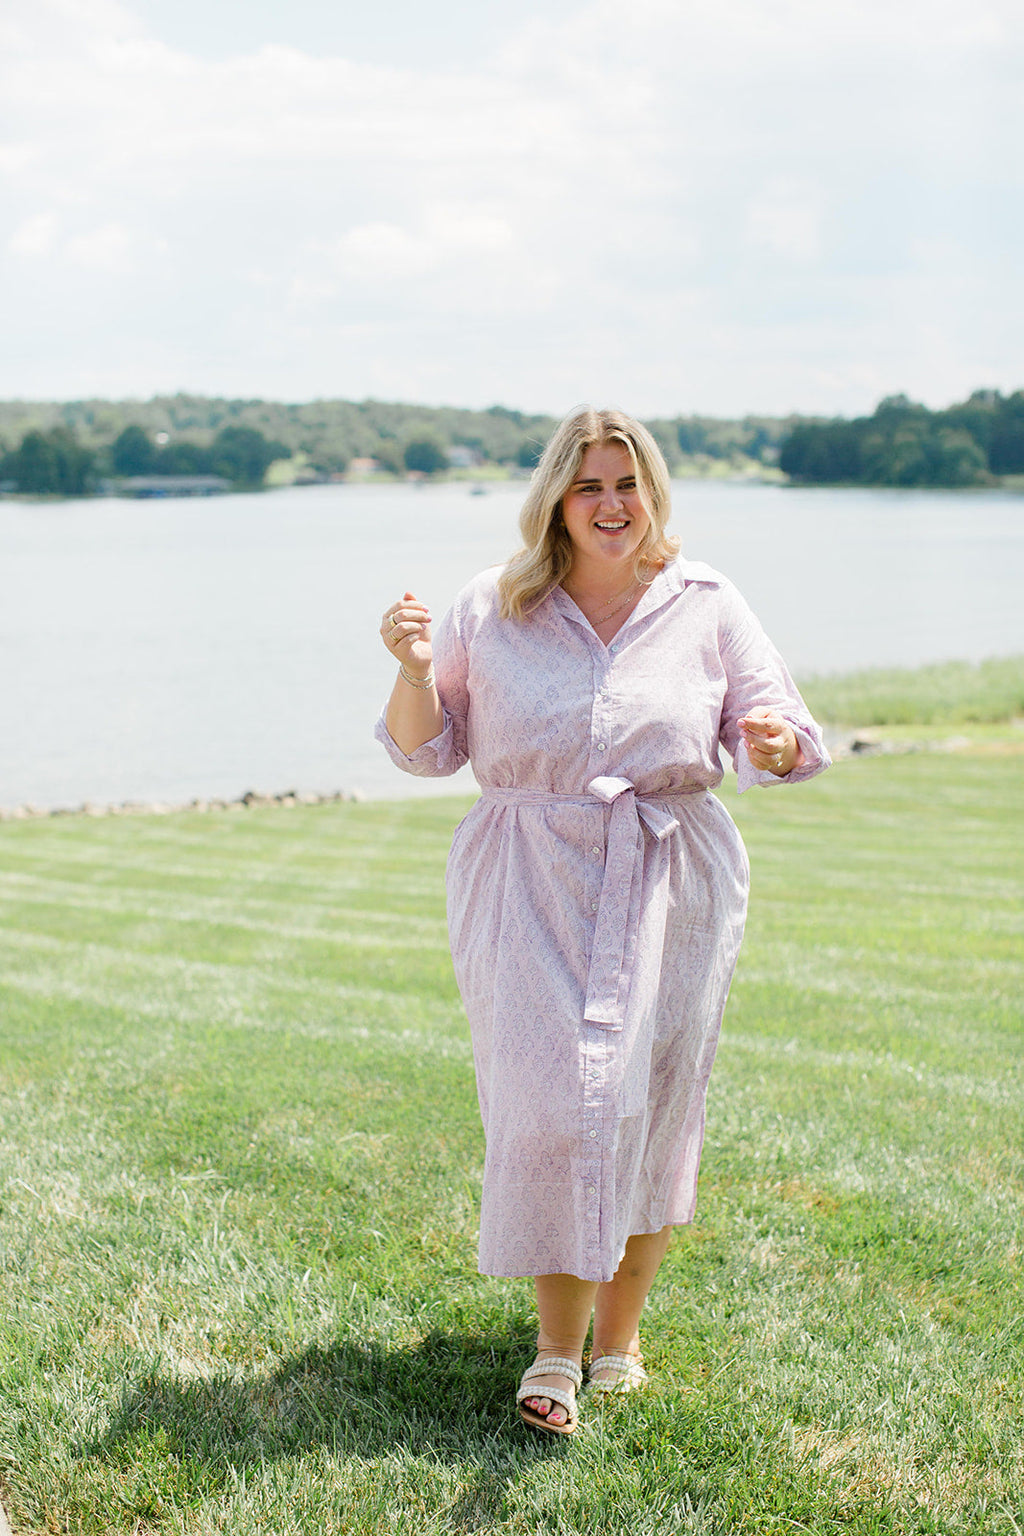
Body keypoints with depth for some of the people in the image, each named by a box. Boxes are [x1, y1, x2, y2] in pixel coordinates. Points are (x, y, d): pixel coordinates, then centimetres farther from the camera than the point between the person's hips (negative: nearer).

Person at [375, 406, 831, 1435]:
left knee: (648, 1105, 5)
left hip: (671, 883, 1)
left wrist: (772, 742, -20)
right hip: (530, 887, -1)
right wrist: (414, 668, -12)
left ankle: (619, 1333, 23)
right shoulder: (492, 610, 3)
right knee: (551, 1102, -8)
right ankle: (557, 1348, 5)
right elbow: (427, 748, 8)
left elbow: (773, 745, 4)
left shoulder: (705, 605, 3)